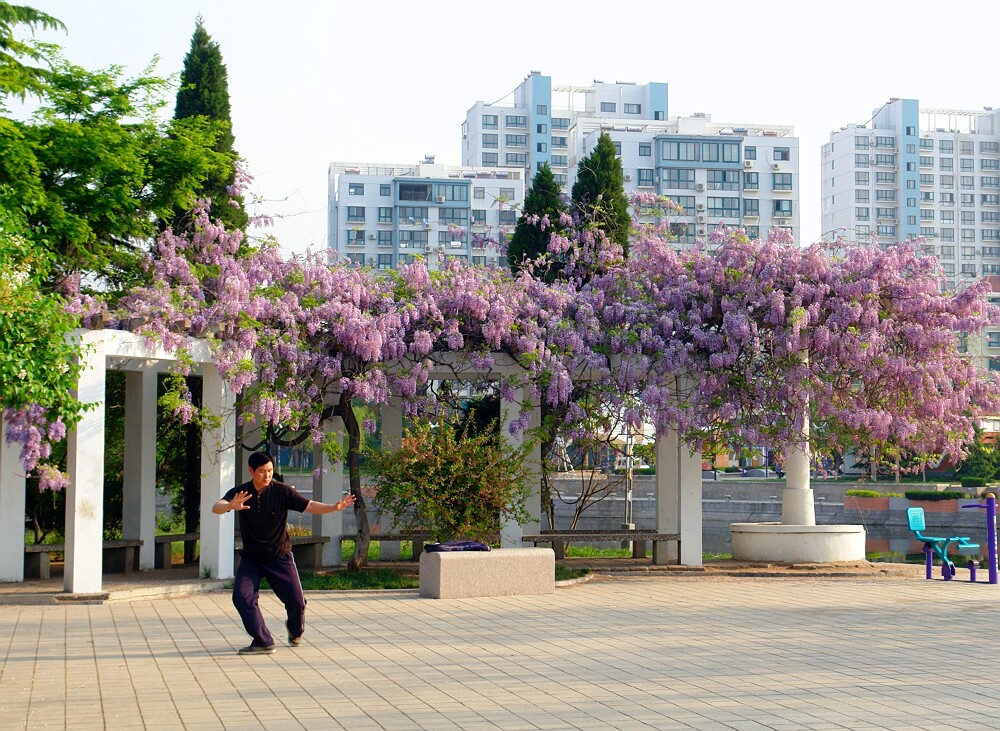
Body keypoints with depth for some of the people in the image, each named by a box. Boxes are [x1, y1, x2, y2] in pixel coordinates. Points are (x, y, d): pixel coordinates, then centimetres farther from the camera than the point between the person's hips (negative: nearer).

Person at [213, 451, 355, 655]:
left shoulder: (282, 491, -11)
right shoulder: (239, 493, -10)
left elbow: (309, 506, -14)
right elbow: (216, 508, -25)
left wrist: (334, 507, -32)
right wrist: (230, 506, -50)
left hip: (279, 557, -1)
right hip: (251, 558, 1)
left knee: (296, 602, -1)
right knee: (241, 597, -19)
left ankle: (295, 630, 33)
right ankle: (262, 642, -8)